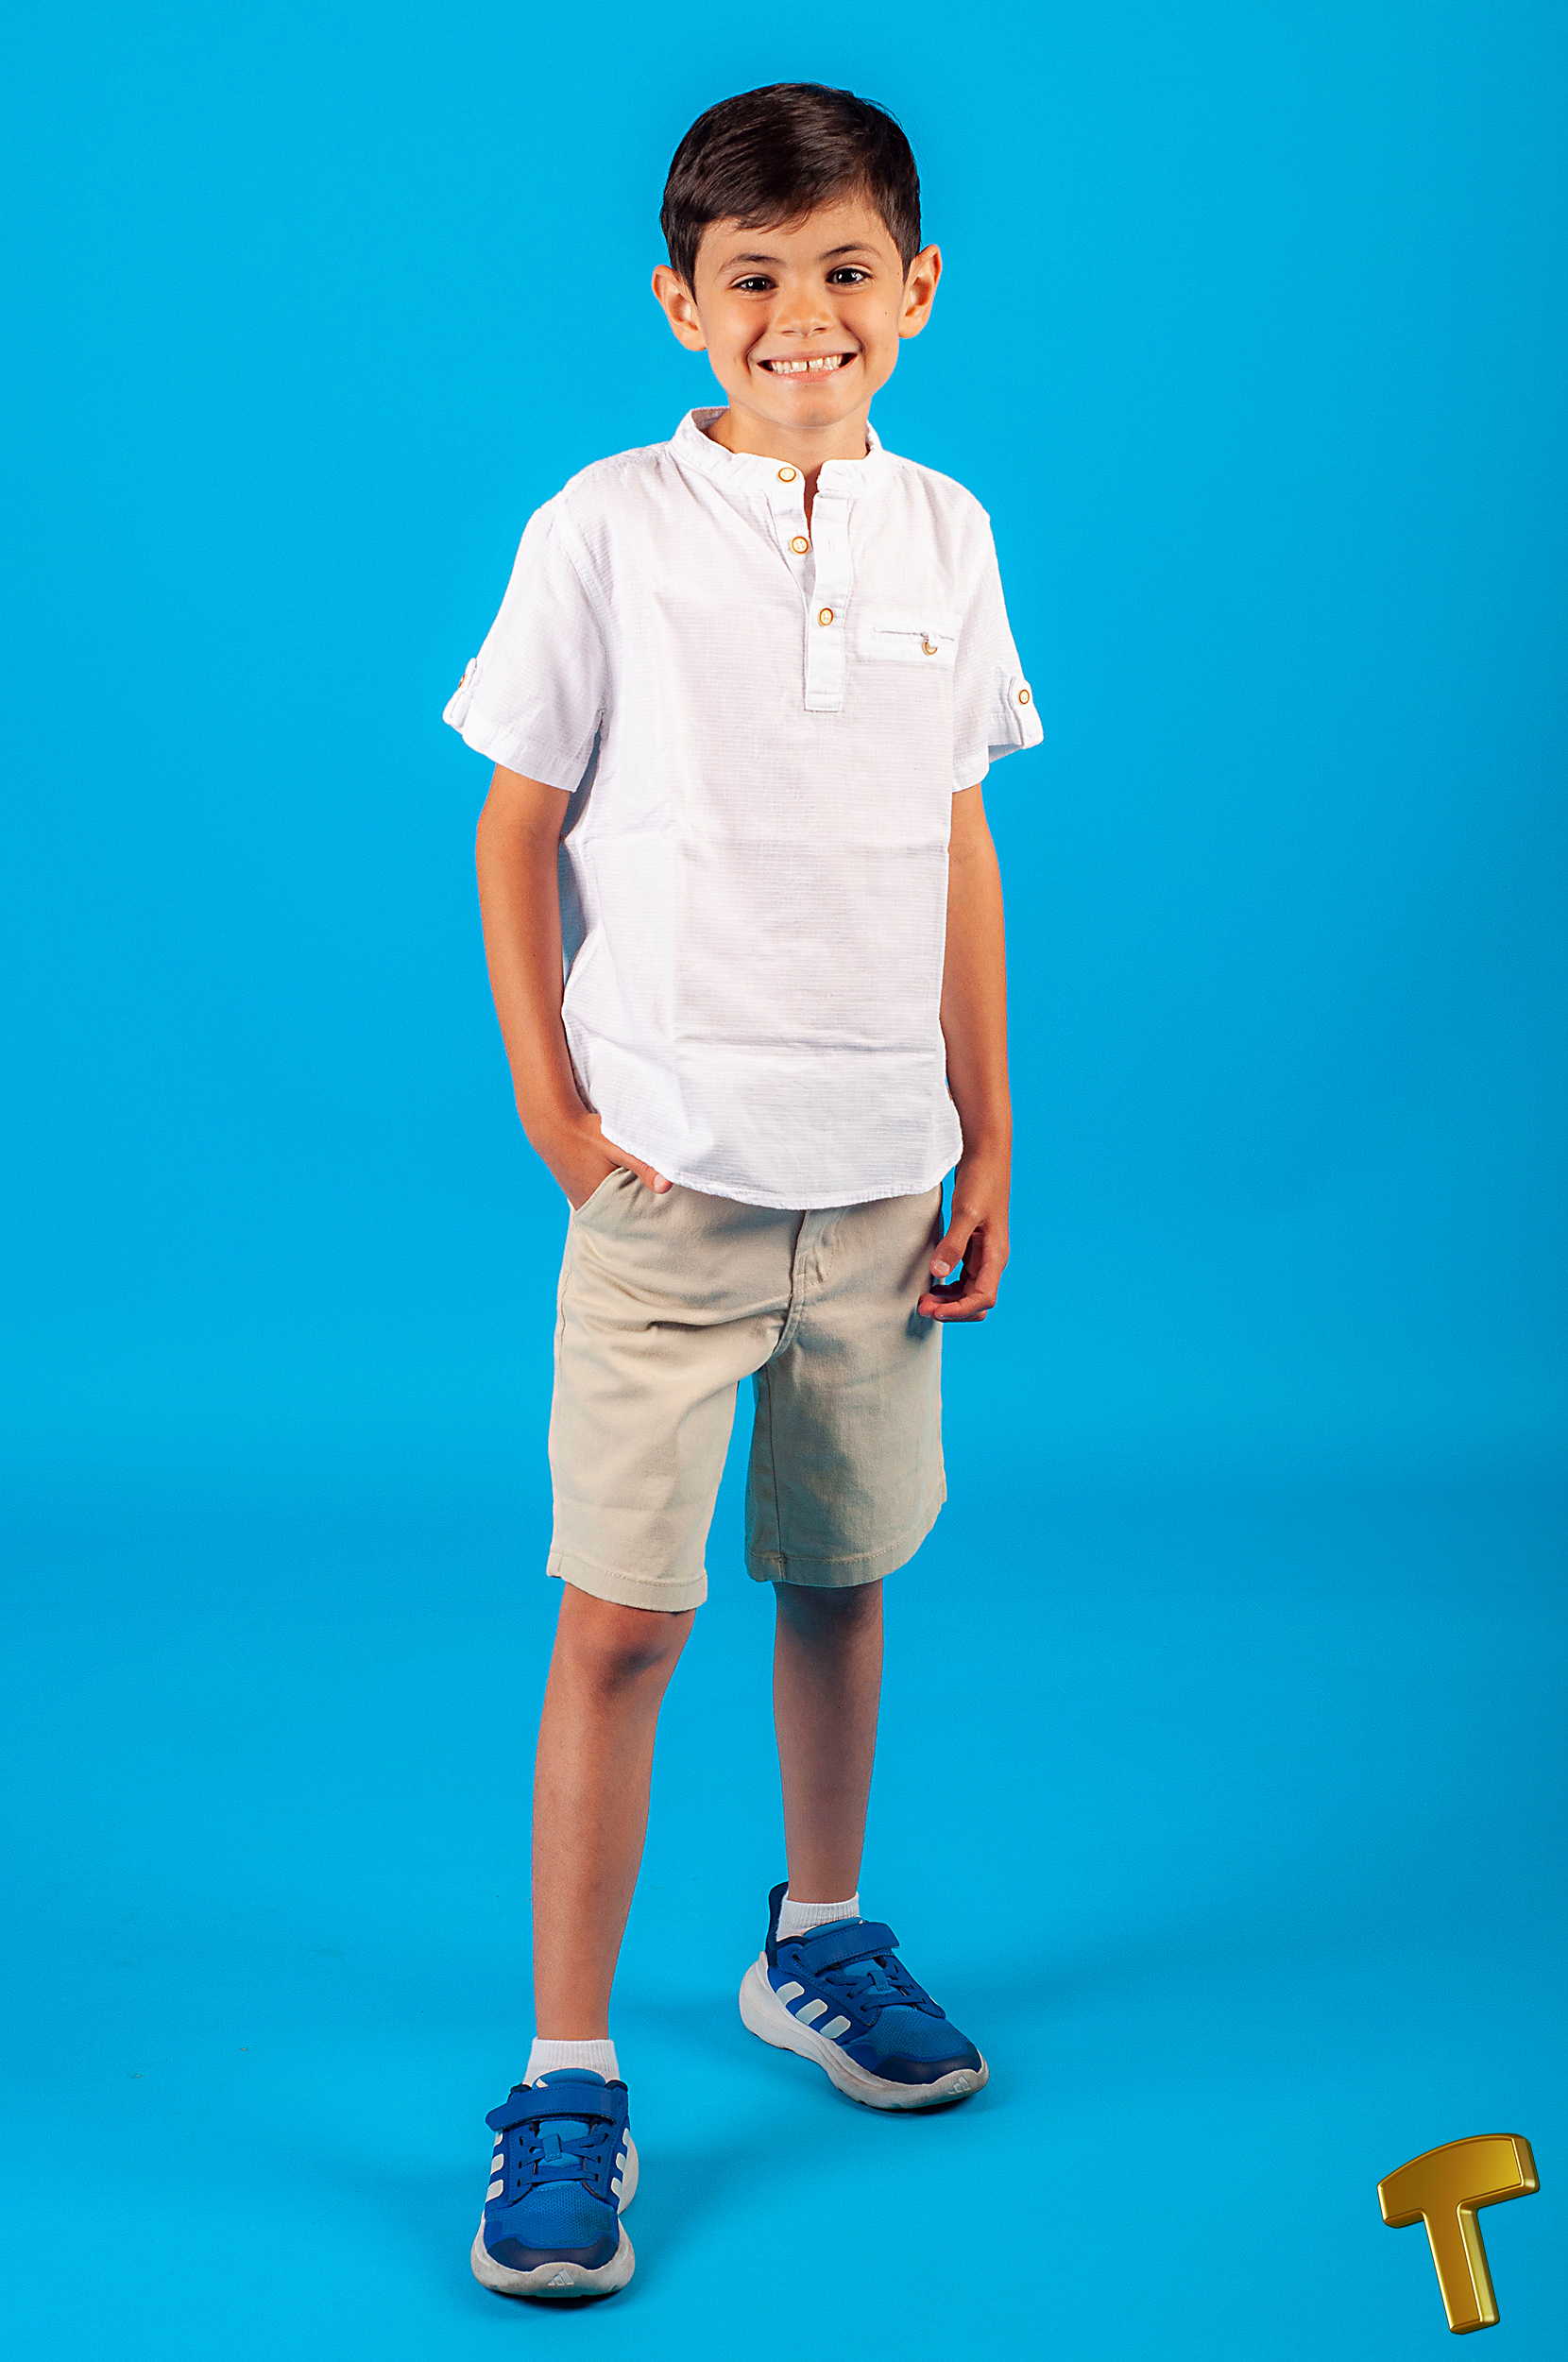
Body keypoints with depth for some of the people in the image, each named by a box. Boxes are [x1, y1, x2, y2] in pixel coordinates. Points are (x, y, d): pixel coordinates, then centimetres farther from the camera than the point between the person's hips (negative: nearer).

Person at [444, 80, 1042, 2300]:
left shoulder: (944, 535, 5)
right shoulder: (605, 533, -6)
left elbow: (959, 846, 10)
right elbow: (516, 832, 0)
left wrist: (988, 1146, 9)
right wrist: (553, 1112, -6)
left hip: (884, 1177, 4)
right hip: (669, 1175, -3)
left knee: (844, 1576, 16)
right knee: (622, 1619, -3)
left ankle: (817, 1940, 38)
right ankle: (568, 2077, 9)